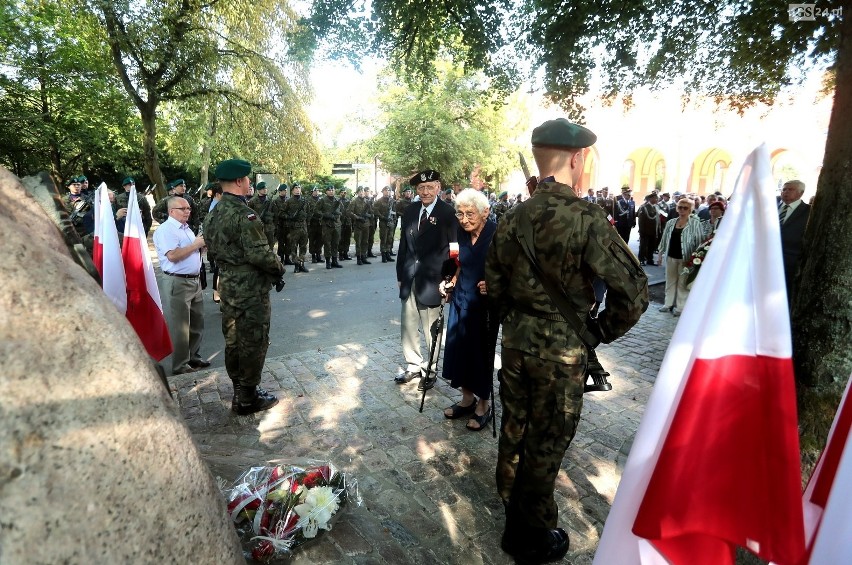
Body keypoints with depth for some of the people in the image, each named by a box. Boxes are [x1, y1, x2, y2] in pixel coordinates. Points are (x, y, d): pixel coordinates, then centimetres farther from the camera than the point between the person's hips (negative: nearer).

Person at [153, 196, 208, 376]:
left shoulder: (186, 227, 16)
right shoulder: (165, 230, -13)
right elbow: (173, 255, -24)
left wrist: (202, 245, 4)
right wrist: (195, 244, -15)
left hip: (194, 280, 9)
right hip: (178, 282, -9)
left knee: (197, 322, 16)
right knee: (180, 326, 0)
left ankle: (194, 357, 30)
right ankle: (180, 365, 12)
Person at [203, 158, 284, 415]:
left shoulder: (213, 214, 8)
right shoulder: (244, 215, -20)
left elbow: (211, 250, 15)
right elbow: (260, 254, -23)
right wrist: (279, 267, -7)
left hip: (227, 287, 9)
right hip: (251, 290, -9)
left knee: (233, 341, 17)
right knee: (253, 342, 3)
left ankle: (239, 391, 32)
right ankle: (248, 398, 15)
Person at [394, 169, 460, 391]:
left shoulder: (448, 213, -8)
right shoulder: (410, 211, 9)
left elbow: (453, 249, -10)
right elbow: (404, 245, 13)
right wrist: (400, 274, 12)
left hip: (431, 279, -5)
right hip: (409, 279, 6)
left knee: (431, 330, 7)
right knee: (408, 326, 14)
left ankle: (429, 371, 24)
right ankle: (414, 365, 32)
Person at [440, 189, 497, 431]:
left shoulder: (496, 234, -16)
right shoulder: (463, 233, 3)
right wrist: (452, 282, 5)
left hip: (484, 304, -6)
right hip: (461, 300, 6)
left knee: (481, 352, 6)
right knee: (459, 348, 12)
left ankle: (484, 404, 28)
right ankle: (467, 398, 34)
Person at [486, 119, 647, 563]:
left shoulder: (513, 217, -1)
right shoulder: (586, 217, -18)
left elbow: (494, 282, 8)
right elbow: (634, 290, -19)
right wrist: (599, 332, -5)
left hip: (515, 340, 6)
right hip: (561, 348, -5)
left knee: (514, 428, 22)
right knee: (546, 442, 11)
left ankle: (513, 511, 47)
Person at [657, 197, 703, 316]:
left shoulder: (695, 223, -7)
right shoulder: (670, 222, 6)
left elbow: (700, 241, -8)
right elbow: (664, 239, 12)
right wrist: (660, 254, 12)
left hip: (686, 258, -5)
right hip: (671, 256, 5)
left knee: (683, 283, 4)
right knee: (670, 281, 14)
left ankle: (680, 307, 14)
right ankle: (668, 304, 26)